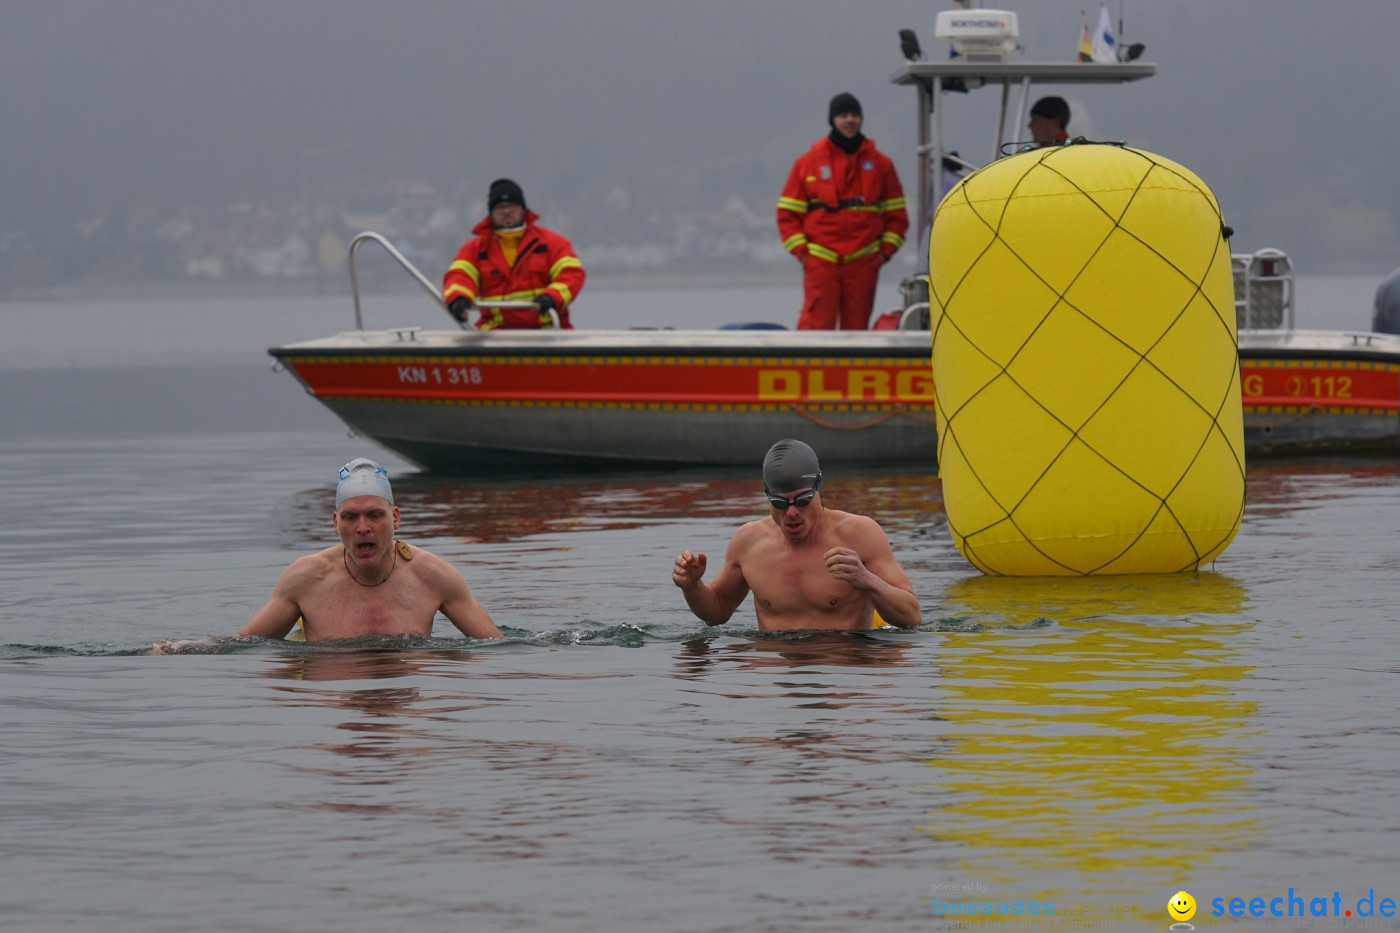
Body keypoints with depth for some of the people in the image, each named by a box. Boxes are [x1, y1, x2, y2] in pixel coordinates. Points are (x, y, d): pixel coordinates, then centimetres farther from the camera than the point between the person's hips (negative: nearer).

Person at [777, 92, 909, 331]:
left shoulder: (880, 164, 10)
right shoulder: (808, 162, 6)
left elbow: (896, 213, 14)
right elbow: (788, 213, 7)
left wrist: (886, 249, 2)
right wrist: (800, 250, -4)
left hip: (863, 263, 2)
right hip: (820, 263, -2)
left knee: (856, 326, 2)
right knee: (817, 325, -11)